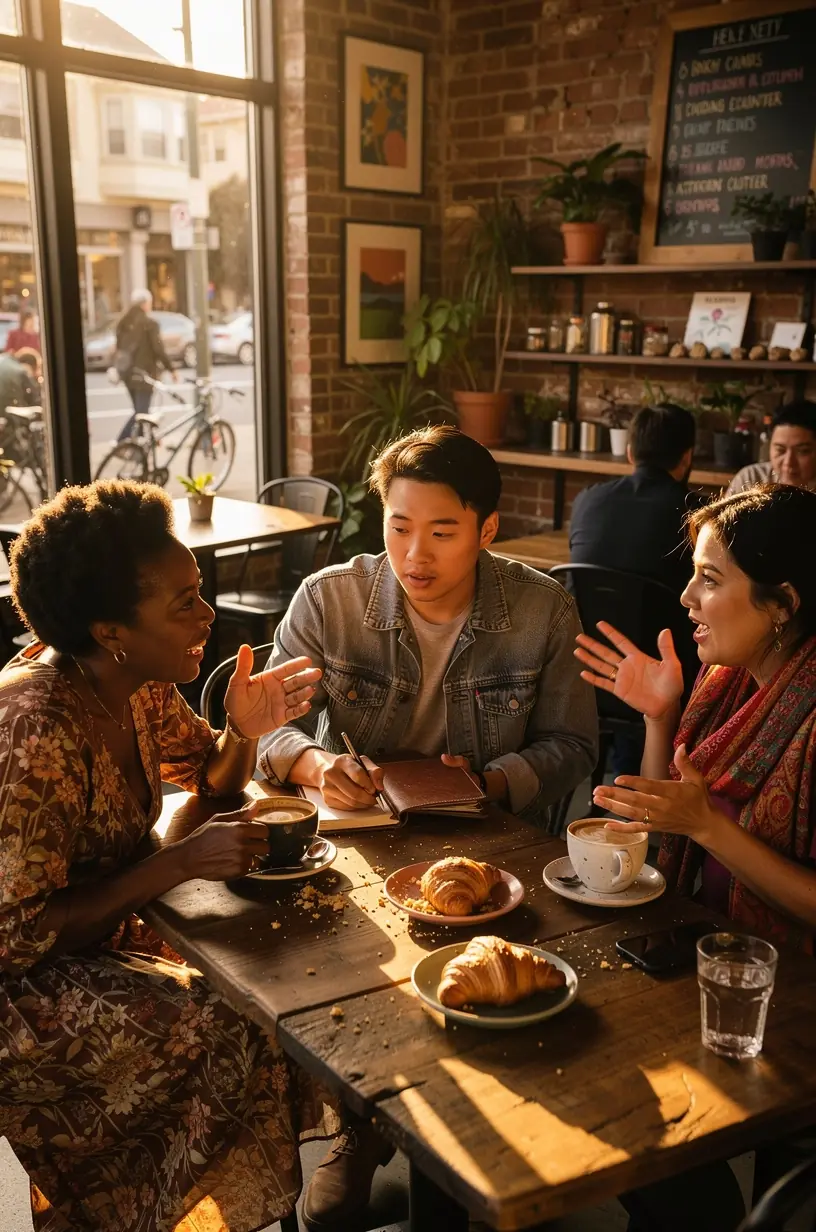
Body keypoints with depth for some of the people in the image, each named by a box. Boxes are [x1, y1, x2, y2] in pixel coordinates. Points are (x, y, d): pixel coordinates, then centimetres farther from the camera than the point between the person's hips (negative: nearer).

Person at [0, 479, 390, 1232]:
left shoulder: (141, 683, -7)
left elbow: (210, 779, 9)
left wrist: (245, 730, -14)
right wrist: (185, 861, -30)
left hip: (105, 930, 8)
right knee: (230, 1029, -21)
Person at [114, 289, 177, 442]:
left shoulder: (123, 323, 9)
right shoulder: (149, 323, -11)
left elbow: (119, 347, 12)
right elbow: (158, 349, -14)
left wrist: (119, 368, 18)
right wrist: (171, 369, -5)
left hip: (127, 371, 7)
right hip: (143, 372, -7)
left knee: (138, 412, 18)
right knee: (142, 414, -4)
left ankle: (122, 442, 12)